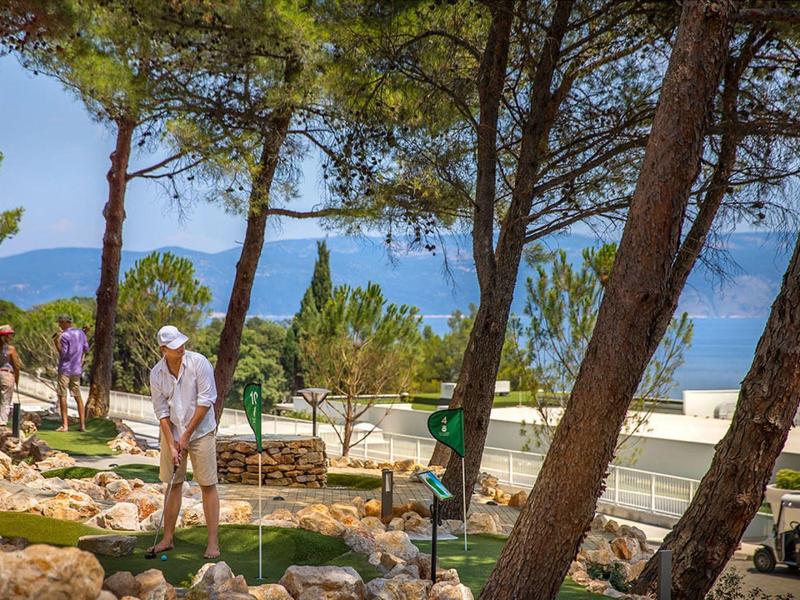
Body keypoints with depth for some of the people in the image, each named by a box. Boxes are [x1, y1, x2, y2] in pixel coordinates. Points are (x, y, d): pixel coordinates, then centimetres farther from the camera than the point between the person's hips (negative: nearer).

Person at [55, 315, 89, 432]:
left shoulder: (64, 336, -13)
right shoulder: (80, 333, 7)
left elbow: (63, 354, -14)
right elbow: (86, 349, 14)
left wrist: (56, 343, -10)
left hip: (65, 369, -6)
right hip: (77, 369, 6)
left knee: (62, 395, -2)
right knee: (78, 396, 10)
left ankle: (65, 425, -7)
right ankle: (82, 424, 6)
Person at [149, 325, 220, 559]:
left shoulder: (199, 363, -14)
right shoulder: (156, 373, -4)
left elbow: (206, 401, -15)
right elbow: (162, 412, -3)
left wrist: (186, 435, -13)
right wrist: (172, 445, -11)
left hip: (200, 432, -3)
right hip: (171, 434, 3)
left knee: (208, 485, -3)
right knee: (173, 484, 9)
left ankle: (213, 542, 0)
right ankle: (168, 538, 19)